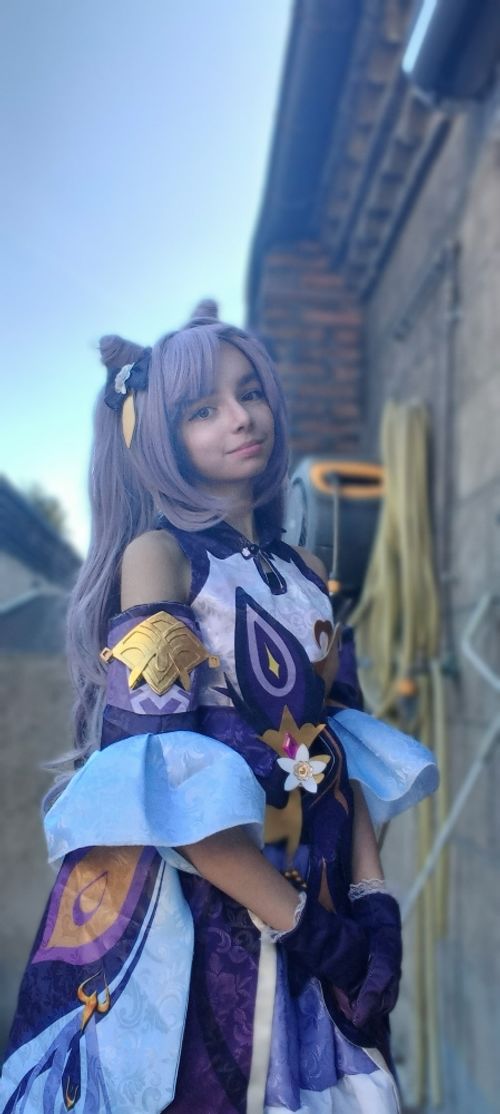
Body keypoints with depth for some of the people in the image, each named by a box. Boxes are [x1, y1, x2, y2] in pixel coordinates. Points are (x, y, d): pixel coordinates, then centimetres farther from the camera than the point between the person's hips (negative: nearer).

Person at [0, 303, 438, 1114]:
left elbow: (339, 747, 9)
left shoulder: (301, 575, 7)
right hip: (190, 915, -5)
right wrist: (301, 922, -16)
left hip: (317, 909, 6)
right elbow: (155, 774, -18)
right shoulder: (156, 555, -11)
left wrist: (371, 895, -2)